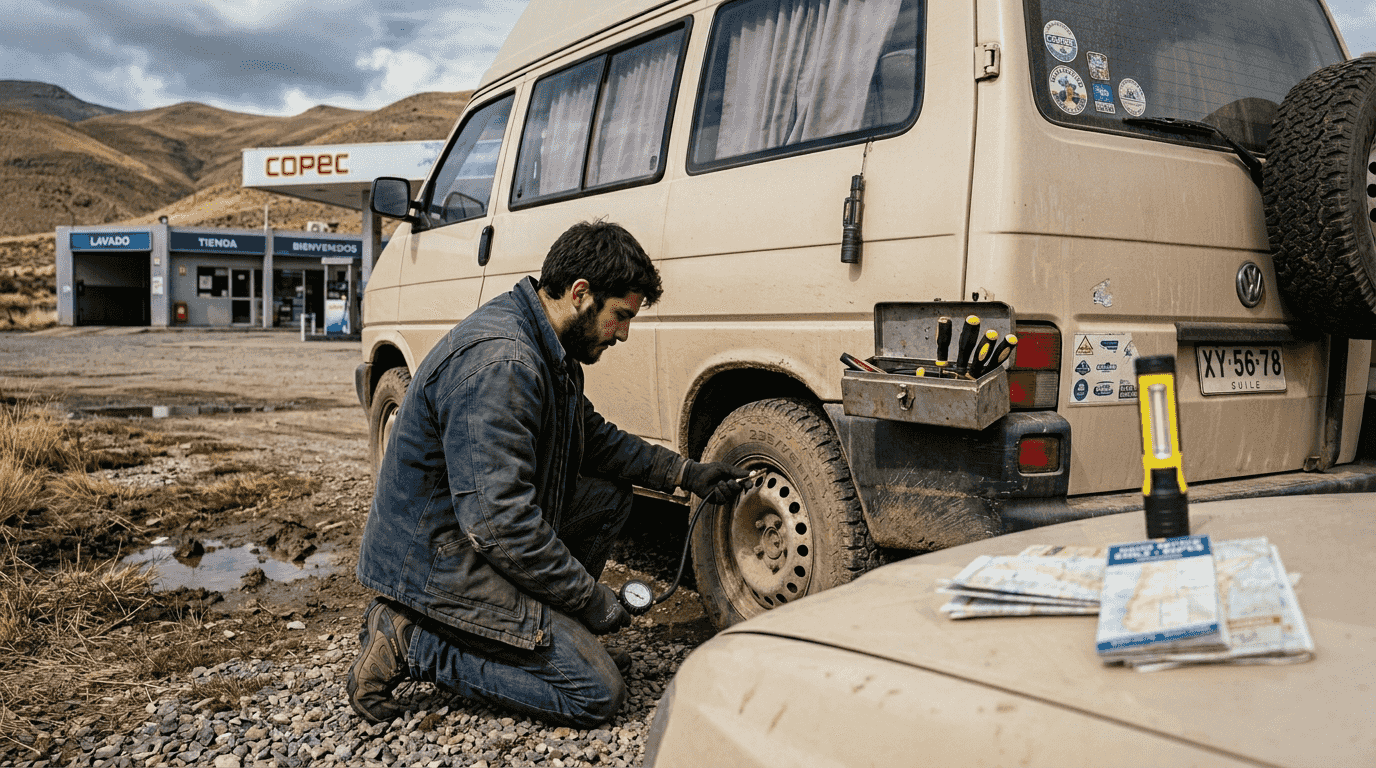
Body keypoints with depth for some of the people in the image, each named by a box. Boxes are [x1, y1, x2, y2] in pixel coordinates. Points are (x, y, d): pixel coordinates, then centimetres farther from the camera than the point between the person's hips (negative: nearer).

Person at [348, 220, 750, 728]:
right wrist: (595, 602, -19)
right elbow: (499, 523, -30)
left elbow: (594, 438, 21)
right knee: (596, 694, -10)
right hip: (438, 561, -10)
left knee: (612, 495, 11)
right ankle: (411, 642, -5)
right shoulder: (498, 363, -27)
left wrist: (687, 474, 12)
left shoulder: (548, 347, 6)